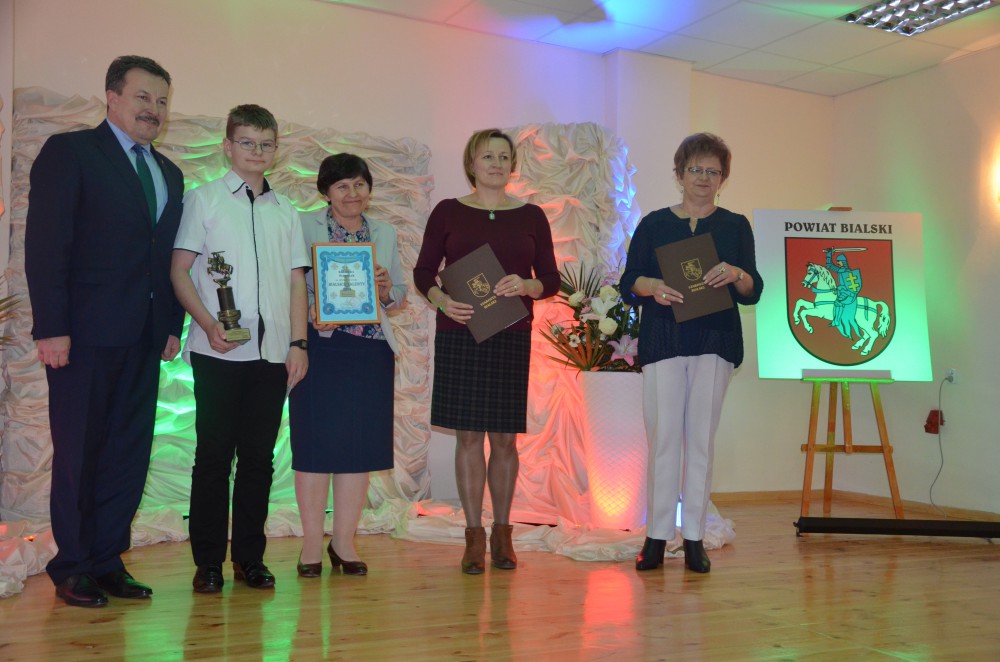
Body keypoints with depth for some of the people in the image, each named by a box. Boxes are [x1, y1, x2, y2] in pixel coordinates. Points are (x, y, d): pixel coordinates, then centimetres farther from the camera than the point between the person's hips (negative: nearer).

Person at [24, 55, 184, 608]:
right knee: (78, 453, 4)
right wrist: (51, 328, -15)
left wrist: (172, 325, 8)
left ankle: (107, 560, 19)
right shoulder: (69, 152, -1)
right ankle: (73, 568, 15)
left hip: (144, 337, 6)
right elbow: (44, 245, -9)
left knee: (129, 453, 8)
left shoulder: (168, 174, 18)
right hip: (86, 334, -6)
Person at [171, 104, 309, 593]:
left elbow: (296, 281, 14)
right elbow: (179, 270, 0)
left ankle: (249, 557, 16)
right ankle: (208, 561, 10)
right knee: (214, 454, 0)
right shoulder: (204, 200, 5)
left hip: (272, 351, 3)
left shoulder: (286, 212, 15)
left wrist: (297, 342, 6)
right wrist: (209, 324, -13)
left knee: (258, 456, 6)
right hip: (218, 351, -3)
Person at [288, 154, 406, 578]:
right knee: (316, 442, -1)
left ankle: (344, 542, 16)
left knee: (360, 445, 5)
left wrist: (387, 289, -6)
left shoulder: (385, 233, 15)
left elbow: (399, 294, 16)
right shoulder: (305, 227, 3)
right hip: (320, 347, -3)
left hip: (371, 350, 4)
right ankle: (312, 544, 10)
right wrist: (311, 313, -19)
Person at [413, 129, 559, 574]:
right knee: (469, 435, 0)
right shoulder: (448, 212, 6)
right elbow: (423, 271, 6)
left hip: (512, 337, 1)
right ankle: (474, 535, 10)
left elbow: (551, 279, 8)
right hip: (459, 335, -1)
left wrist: (526, 286, -14)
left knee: (505, 437, 5)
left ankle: (502, 532, 19)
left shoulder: (531, 216, 9)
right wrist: (441, 299, -14)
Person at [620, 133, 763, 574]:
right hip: (663, 340, 0)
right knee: (663, 435, -6)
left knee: (701, 437, 1)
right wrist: (653, 287, -17)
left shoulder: (735, 226, 12)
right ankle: (656, 536, 2)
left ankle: (694, 537, 7)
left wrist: (736, 275, -16)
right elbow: (628, 284, 4)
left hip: (714, 341, 1)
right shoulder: (654, 225, 11)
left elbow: (754, 292, 6)